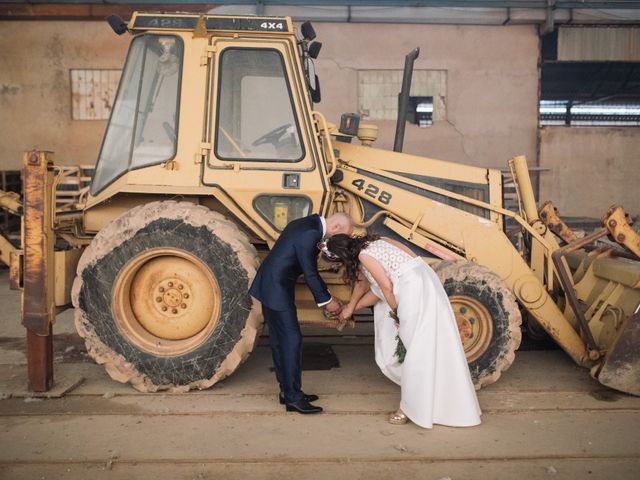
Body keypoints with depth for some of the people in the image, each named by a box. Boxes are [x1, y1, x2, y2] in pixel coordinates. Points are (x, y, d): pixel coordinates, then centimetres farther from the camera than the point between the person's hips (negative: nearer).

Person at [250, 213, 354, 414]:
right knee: (292, 339, -6)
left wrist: (327, 295, 14)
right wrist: (326, 301, -6)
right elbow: (310, 273, -18)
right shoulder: (310, 233, -22)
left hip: (272, 287, 11)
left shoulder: (310, 224, 10)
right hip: (276, 289, -11)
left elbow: (310, 268, 16)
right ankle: (293, 398, 1)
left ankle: (287, 390, 24)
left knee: (279, 340, 14)